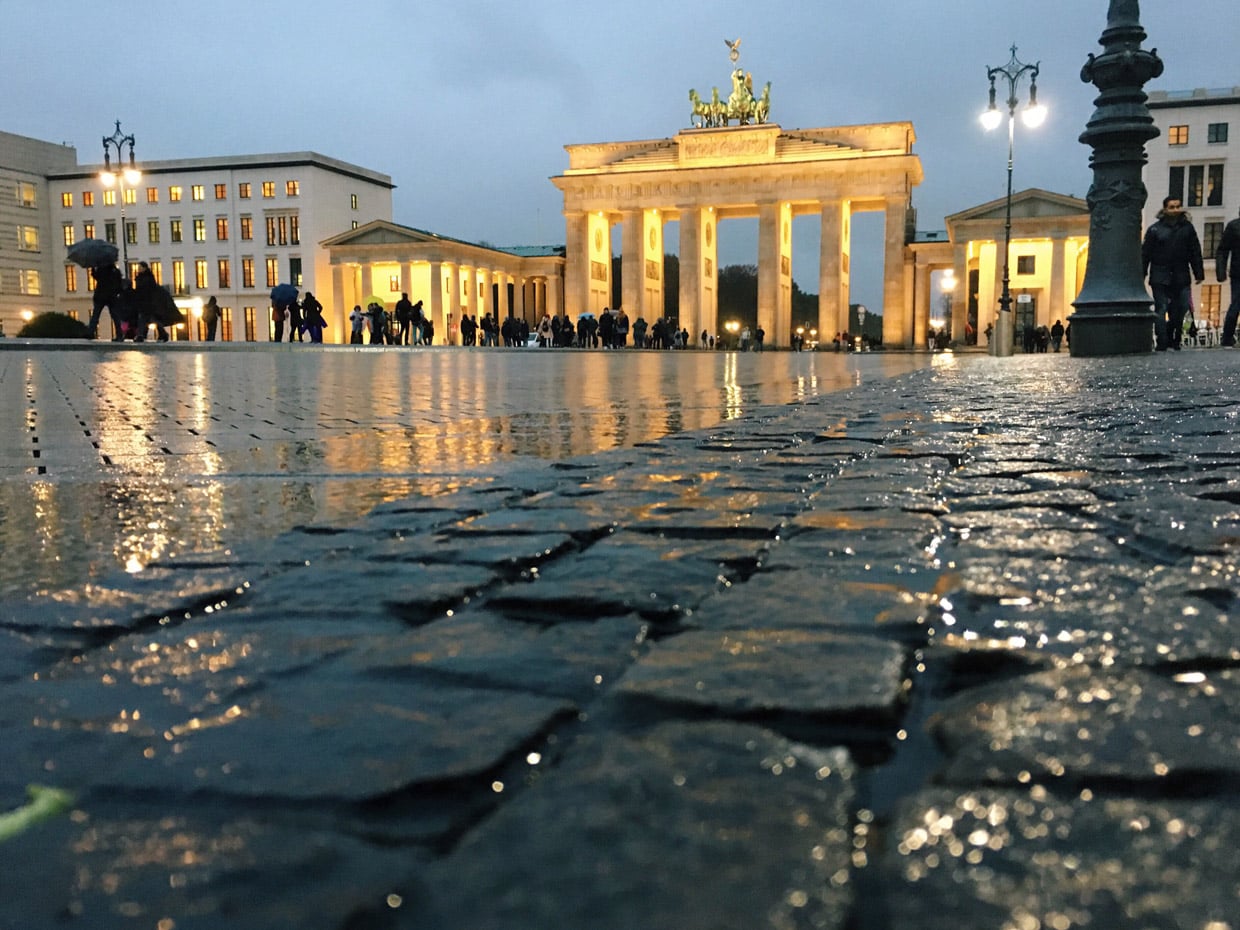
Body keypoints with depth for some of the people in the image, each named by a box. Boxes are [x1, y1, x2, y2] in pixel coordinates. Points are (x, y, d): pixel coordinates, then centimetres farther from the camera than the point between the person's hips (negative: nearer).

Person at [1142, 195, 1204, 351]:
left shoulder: (1187, 227, 7)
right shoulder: (1155, 229, -2)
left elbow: (1195, 252, 10)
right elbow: (1145, 253, -2)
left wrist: (1198, 273, 6)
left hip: (1181, 277, 3)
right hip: (1160, 278, -3)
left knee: (1181, 308, 6)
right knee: (1161, 310, -3)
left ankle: (1173, 339, 21)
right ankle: (1162, 343, -1)